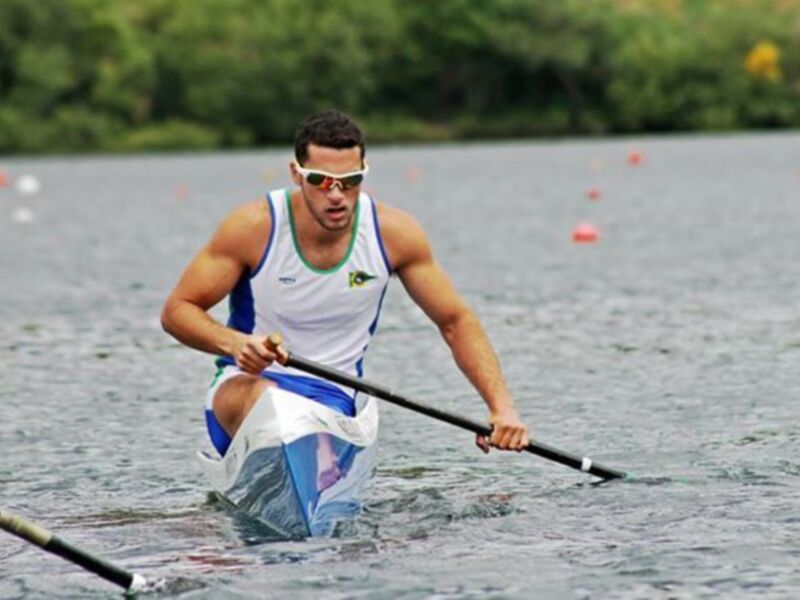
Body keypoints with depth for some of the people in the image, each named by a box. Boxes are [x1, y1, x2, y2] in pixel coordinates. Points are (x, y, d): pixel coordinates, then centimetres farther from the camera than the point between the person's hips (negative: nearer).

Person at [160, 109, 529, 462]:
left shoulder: (393, 234, -4)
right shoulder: (256, 227, -12)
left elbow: (456, 321, 4)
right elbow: (176, 311, -8)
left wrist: (502, 407, -8)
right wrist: (235, 343, -29)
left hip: (333, 398, 5)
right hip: (247, 382, -5)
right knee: (262, 398, -39)